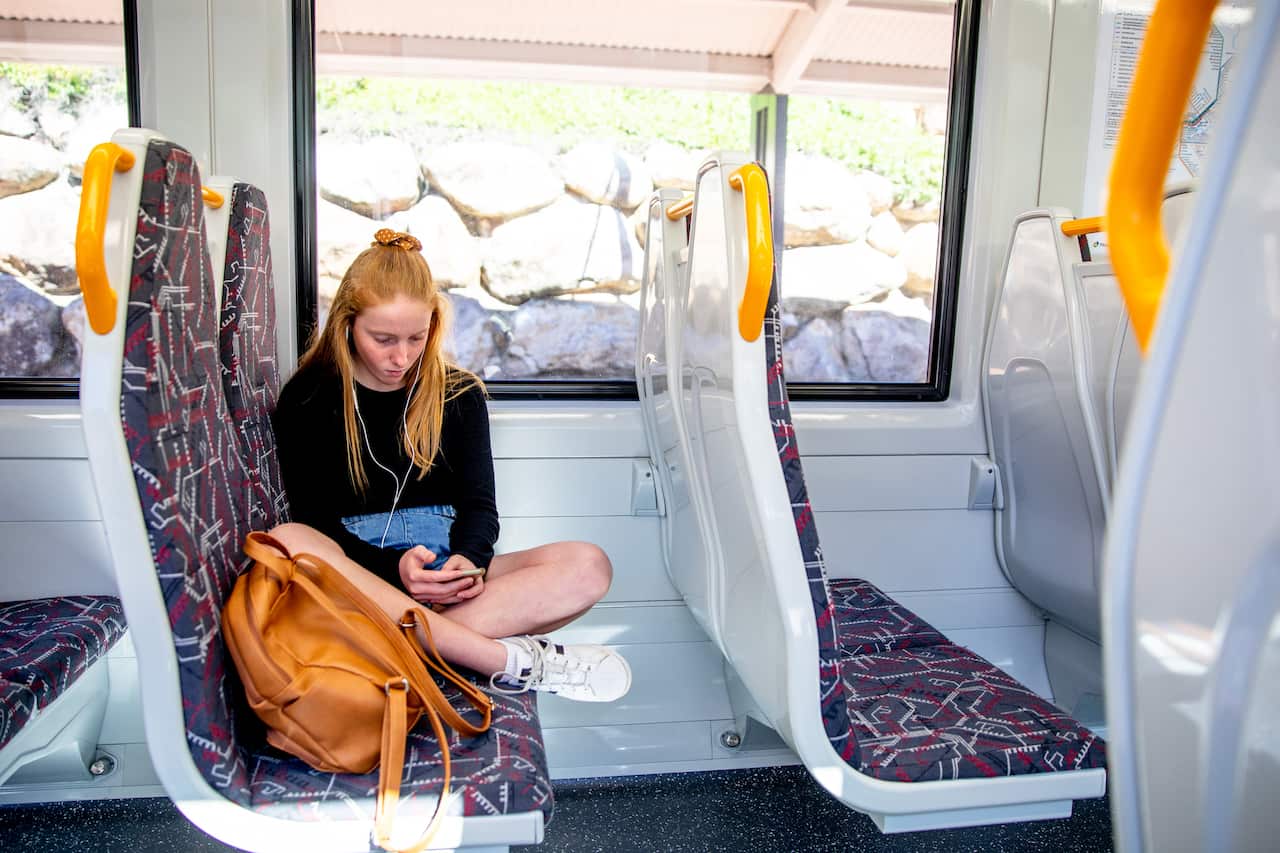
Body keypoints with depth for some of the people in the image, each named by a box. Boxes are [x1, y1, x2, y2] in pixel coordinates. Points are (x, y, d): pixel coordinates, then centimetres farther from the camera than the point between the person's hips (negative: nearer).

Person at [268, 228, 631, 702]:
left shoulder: (459, 394, 12)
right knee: (288, 543, -37)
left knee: (589, 567, -20)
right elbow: (314, 519, -3)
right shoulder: (307, 400, 4)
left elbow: (479, 504, 8)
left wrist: (468, 558, -16)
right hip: (357, 573, -2)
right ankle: (504, 658, -38)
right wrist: (394, 567, -21)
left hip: (444, 573, 3)